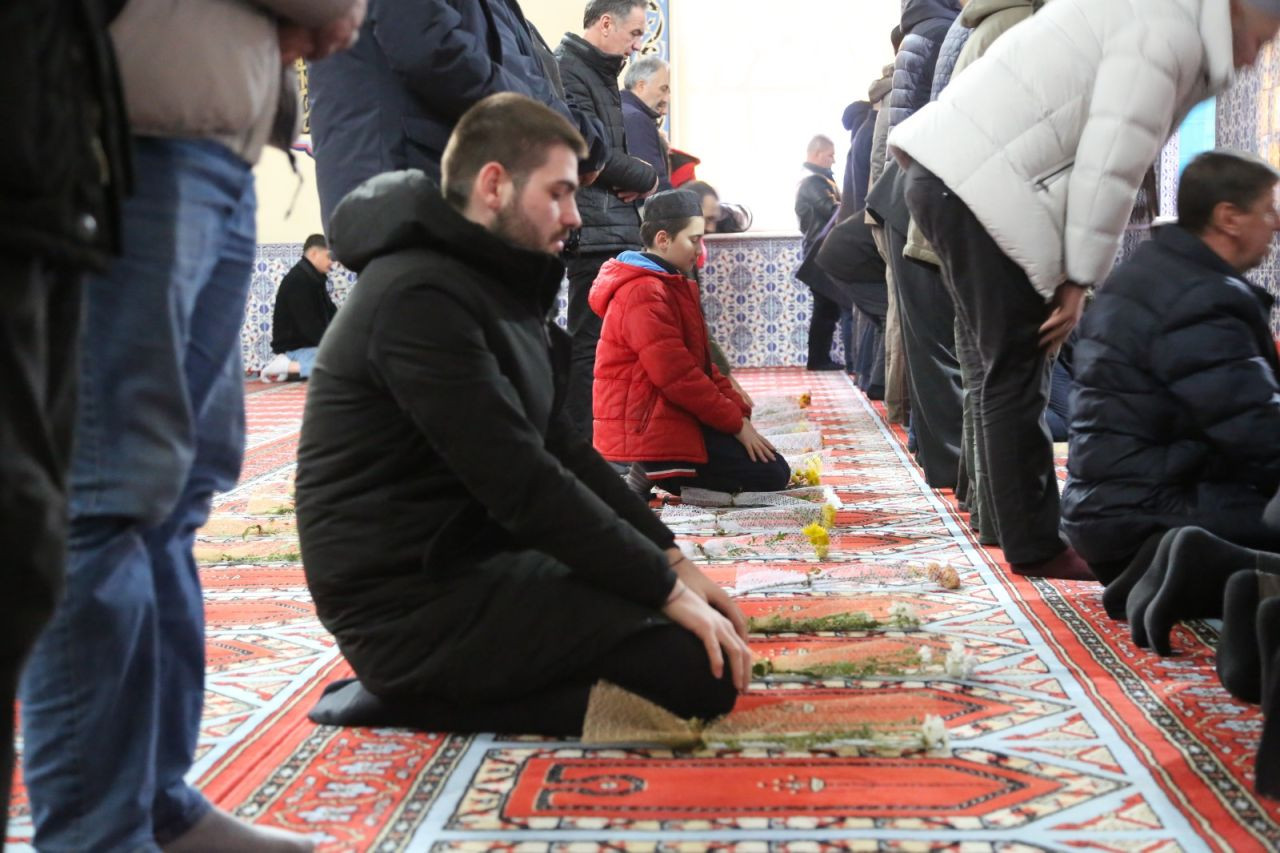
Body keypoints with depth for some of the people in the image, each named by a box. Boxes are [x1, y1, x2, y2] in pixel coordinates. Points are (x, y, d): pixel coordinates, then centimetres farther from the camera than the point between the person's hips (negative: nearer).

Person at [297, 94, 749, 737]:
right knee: (704, 667, -17)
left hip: (473, 561, 10)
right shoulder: (420, 298, -18)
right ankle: (419, 701, -8)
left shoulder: (491, 287, 15)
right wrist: (666, 587, -17)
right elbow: (524, 485, -22)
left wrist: (670, 558, 3)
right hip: (413, 605, -10)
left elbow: (560, 446, 13)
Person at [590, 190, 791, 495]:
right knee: (772, 475, -9)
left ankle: (658, 473, 8)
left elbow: (700, 362, 18)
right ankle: (658, 471, -8)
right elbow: (676, 376, -22)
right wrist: (736, 422, -15)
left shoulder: (672, 285, 18)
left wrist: (739, 410, 5)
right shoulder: (644, 294, -17)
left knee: (774, 468, 19)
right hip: (651, 429, -11)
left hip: (672, 418, 11)